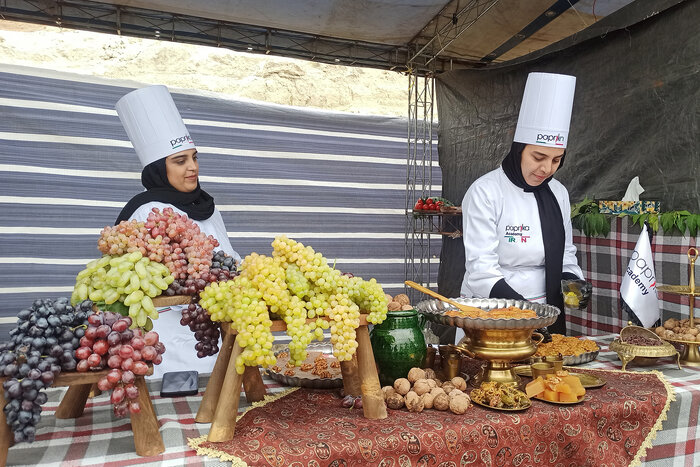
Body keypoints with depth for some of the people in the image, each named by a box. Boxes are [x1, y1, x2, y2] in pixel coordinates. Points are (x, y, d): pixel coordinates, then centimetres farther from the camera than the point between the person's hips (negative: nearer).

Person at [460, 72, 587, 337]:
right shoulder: (485, 191, -12)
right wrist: (521, 308, -28)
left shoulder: (558, 193, 8)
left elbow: (565, 255, 16)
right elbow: (481, 268, -17)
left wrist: (573, 283, -5)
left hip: (545, 315, 5)